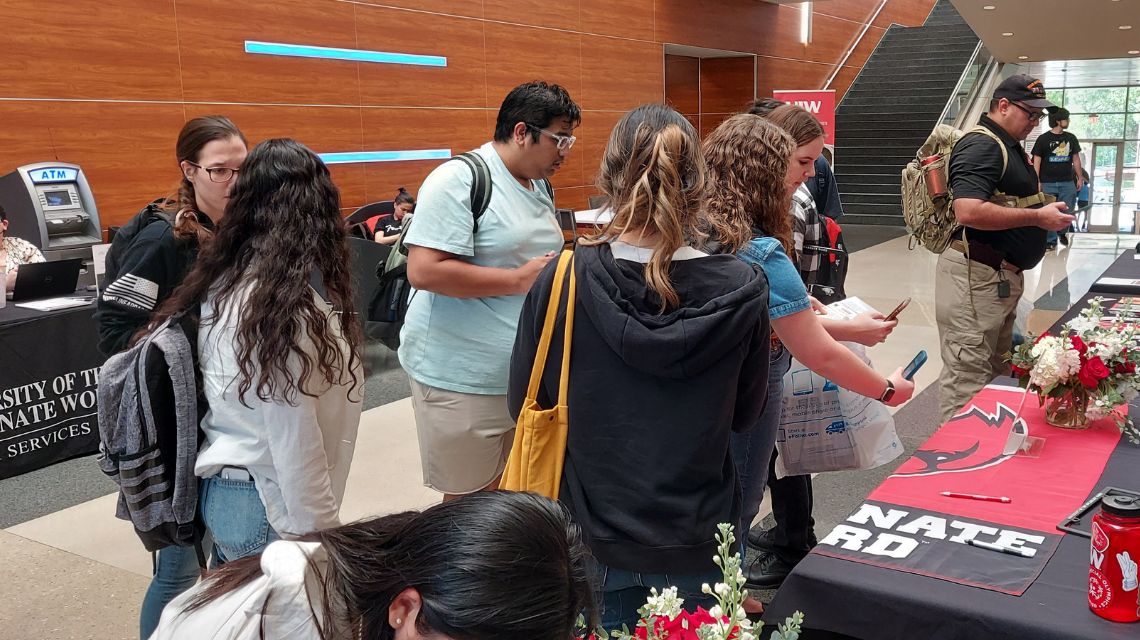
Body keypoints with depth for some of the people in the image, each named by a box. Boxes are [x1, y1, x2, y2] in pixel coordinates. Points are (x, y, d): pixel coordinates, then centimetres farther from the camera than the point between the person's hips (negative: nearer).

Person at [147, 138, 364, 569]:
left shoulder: (222, 283, 2)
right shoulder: (285, 308, -24)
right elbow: (293, 444, -22)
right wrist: (320, 538, -13)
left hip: (220, 493, 8)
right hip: (268, 508, -8)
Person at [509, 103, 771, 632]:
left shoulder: (561, 281, -17)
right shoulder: (742, 292, -16)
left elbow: (523, 404, -4)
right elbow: (743, 415, -1)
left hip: (592, 534, 0)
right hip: (696, 544, 0)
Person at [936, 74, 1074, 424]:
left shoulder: (1008, 146, 18)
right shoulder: (980, 145, -15)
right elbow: (969, 211, -29)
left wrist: (1046, 212, 14)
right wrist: (1037, 217, -21)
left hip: (1003, 276, 11)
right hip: (976, 276, -11)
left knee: (995, 372, 18)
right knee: (968, 378, -5)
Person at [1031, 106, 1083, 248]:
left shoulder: (1071, 138, 9)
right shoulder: (1043, 139, -3)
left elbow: (1076, 159, 16)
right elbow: (1036, 161, -3)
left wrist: (1080, 177, 13)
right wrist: (1037, 182, -8)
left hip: (1067, 182, 3)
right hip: (1048, 183, -3)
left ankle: (1062, 231, 31)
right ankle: (1050, 241, 7)